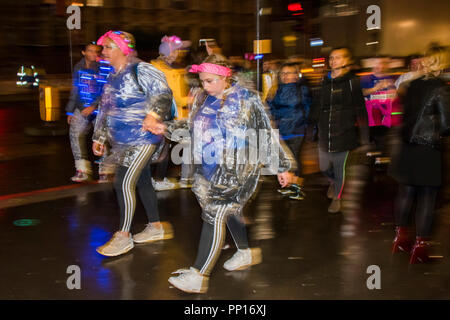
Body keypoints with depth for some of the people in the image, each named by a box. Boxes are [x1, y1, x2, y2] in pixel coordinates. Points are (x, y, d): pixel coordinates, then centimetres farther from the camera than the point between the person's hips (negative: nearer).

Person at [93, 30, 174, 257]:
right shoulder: (113, 76, 15)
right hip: (124, 141, 9)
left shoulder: (141, 70, -12)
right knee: (142, 181, 15)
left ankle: (123, 236, -2)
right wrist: (99, 137, 21)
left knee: (124, 183, -11)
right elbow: (105, 109, 21)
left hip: (142, 138, -9)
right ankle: (156, 227, 28)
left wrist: (153, 114, -36)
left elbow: (163, 93, -20)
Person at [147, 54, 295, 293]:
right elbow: (192, 128, 19)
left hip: (235, 171, -7)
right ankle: (248, 252, 42)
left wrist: (282, 167, -2)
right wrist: (166, 128, 3)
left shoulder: (246, 100, -9)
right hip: (208, 169, 7)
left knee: (215, 216, -11)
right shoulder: (202, 99, 9)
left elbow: (267, 136, -5)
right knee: (229, 212, 19)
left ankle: (199, 276, -9)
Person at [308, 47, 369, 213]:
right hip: (325, 134, 5)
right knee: (324, 167, 10)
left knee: (340, 167, 4)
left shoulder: (352, 82, -4)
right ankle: (333, 182, 43)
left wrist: (364, 136, -8)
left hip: (343, 134, -5)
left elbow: (360, 111, -5)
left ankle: (337, 197, 23)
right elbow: (316, 108, 18)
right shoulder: (325, 83, 11)